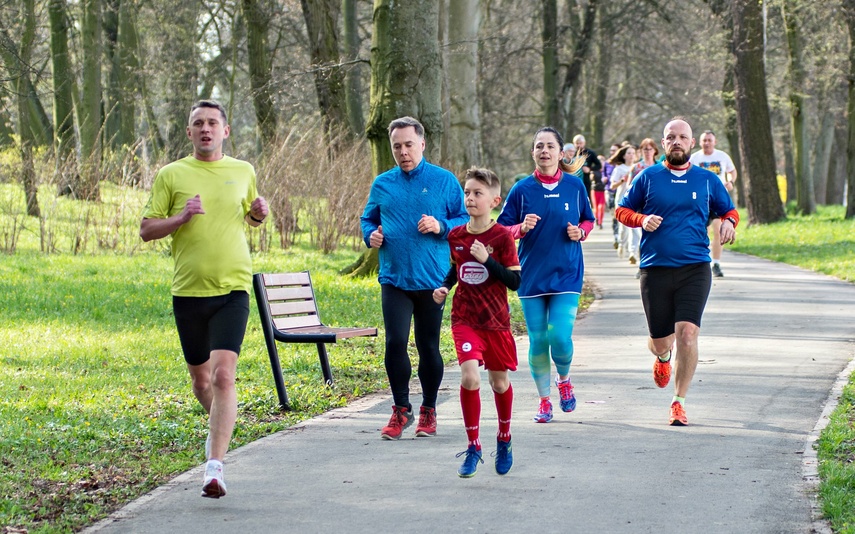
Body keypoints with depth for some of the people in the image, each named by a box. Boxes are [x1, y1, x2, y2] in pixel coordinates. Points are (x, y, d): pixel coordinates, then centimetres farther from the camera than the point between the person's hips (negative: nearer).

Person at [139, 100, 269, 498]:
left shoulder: (243, 172, 9)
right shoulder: (171, 175, 2)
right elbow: (146, 229, 2)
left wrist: (259, 213, 3)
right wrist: (181, 217, -15)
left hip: (232, 289, -1)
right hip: (188, 290, 1)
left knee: (223, 375, -16)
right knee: (200, 376, 14)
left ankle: (214, 468, -20)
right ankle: (219, 425, 46)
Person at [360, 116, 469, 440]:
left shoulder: (444, 181, 1)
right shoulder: (382, 184, 9)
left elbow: (466, 220, 3)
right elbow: (368, 219, 21)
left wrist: (442, 227, -15)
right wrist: (371, 235, -1)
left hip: (432, 280, -1)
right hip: (394, 278, 1)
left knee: (428, 347, 6)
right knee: (395, 342, -10)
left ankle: (428, 411, 21)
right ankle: (401, 410, 4)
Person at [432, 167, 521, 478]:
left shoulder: (502, 237, -9)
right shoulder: (455, 236, 2)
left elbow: (515, 281, -12)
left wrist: (487, 259, -22)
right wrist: (444, 287, 2)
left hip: (496, 322, -1)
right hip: (464, 320, 1)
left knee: (500, 383, 11)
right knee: (469, 377, -17)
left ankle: (504, 440, 36)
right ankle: (473, 447, -5)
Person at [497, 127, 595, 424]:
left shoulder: (574, 186, 1)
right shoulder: (522, 189, -1)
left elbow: (588, 220, 15)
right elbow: (502, 230, 3)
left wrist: (580, 231, -6)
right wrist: (521, 228, -17)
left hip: (567, 275, -1)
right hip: (531, 275, 1)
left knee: (560, 338, -12)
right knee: (538, 341, 3)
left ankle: (564, 380, 19)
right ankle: (544, 401, 18)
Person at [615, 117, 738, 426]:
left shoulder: (707, 180, 9)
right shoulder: (648, 178, 6)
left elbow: (729, 211, 21)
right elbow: (622, 210, 13)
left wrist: (729, 222, -3)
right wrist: (642, 220, -8)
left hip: (695, 269, 0)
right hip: (655, 270, 1)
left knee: (687, 332, -17)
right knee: (660, 340, 5)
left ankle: (679, 402, -5)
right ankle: (662, 357, 46)